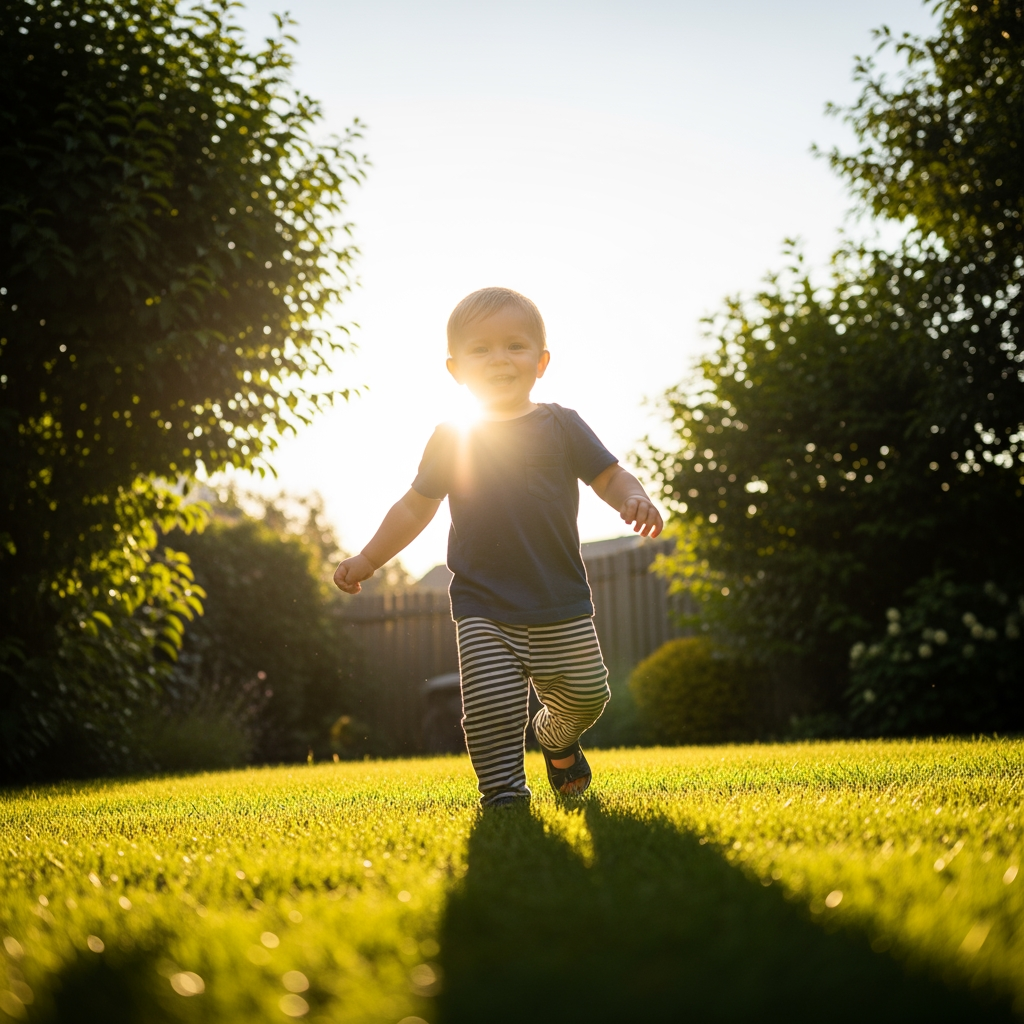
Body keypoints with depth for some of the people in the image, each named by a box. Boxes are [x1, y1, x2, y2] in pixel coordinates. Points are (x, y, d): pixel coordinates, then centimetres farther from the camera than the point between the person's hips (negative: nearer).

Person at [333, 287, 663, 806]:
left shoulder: (560, 426, 4)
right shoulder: (451, 439, 7)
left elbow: (609, 476, 3)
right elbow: (416, 507, 17)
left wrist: (635, 500, -19)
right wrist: (369, 558, 15)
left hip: (560, 604, 1)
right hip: (483, 608, 0)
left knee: (584, 695, 7)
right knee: (492, 702, -14)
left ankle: (557, 738, 40)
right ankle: (503, 793, 1)